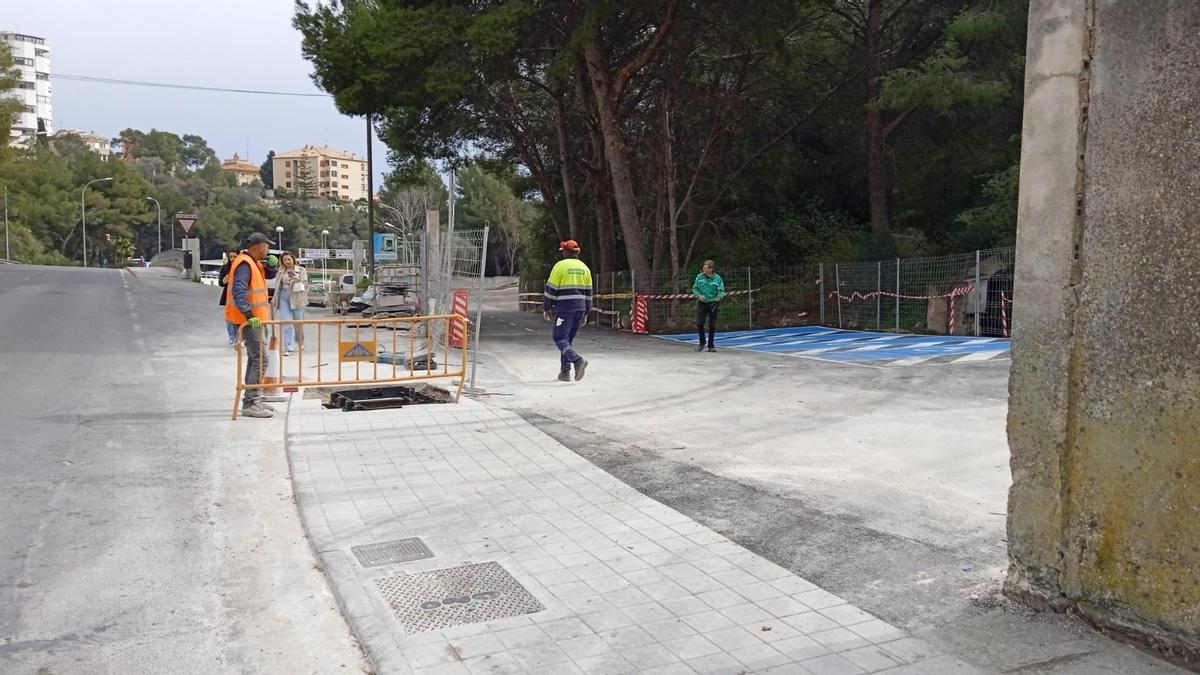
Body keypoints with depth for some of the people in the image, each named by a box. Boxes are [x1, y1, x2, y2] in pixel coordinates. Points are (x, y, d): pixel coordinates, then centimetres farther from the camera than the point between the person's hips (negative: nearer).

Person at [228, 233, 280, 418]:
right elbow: (238, 292, -28)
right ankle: (251, 403, -13)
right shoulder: (244, 264, -18)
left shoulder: (254, 263, 12)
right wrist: (250, 315, -37)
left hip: (253, 319, 11)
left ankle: (252, 400, 26)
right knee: (260, 358, -14)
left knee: (254, 358, 17)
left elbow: (270, 275, 25)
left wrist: (272, 264, 3)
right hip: (248, 320, -11)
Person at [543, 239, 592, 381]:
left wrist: (546, 308, 3)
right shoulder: (584, 268, 12)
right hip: (580, 309, 6)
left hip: (564, 308, -6)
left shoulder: (560, 266, -6)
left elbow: (551, 289, -7)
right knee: (568, 339, 14)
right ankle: (565, 371, 12)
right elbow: (588, 292, 13)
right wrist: (585, 313, 19)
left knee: (560, 339, -5)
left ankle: (578, 360, -26)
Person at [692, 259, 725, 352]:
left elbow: (722, 291, -3)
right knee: (699, 324, -5)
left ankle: (711, 346, 18)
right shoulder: (700, 276, -2)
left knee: (712, 325, 5)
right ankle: (702, 343, 20)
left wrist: (720, 296, -25)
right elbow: (694, 288, 7)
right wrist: (699, 295, -12)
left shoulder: (717, 278, -6)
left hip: (713, 304, -1)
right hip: (701, 303, 1)